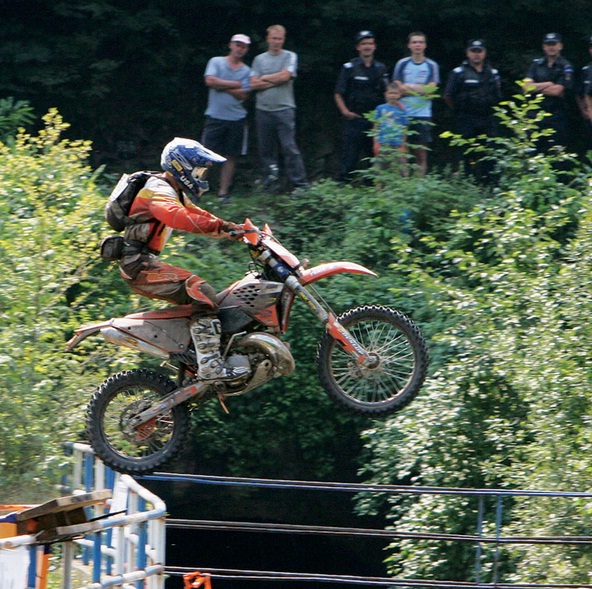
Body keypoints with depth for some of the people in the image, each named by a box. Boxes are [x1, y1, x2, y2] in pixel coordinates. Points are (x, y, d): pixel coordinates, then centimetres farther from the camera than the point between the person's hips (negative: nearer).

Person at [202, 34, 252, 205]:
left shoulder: (246, 71, 8)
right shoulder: (216, 62, 4)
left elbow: (243, 95, -4)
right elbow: (210, 81, -13)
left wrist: (222, 85, -8)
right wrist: (235, 85, -7)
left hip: (236, 118, 2)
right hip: (215, 116, -2)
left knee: (231, 156, 3)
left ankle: (223, 192, 10)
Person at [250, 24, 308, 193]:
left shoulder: (290, 57, 6)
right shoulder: (259, 59, 12)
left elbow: (285, 76, -10)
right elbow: (254, 84, 2)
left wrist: (265, 78, 1)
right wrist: (276, 81, -5)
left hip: (284, 108, -3)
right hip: (263, 109, 3)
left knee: (289, 147, -9)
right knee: (266, 149, 5)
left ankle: (300, 183, -8)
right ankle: (270, 184, 13)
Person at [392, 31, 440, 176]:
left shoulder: (432, 66, 7)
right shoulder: (402, 64, 8)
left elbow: (431, 90, -2)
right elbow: (398, 89, 1)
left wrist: (409, 87, -7)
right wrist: (420, 90, -9)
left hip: (423, 115, 0)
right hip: (404, 114, 0)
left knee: (421, 153, -1)